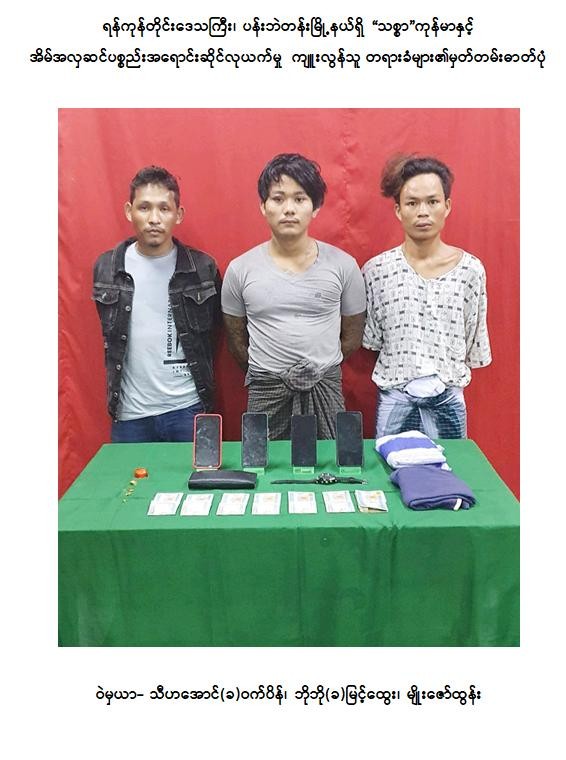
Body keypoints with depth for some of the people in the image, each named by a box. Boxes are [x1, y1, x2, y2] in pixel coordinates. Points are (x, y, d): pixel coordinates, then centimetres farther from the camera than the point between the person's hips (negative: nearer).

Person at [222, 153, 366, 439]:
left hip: (325, 391, 0)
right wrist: (266, 375, 5)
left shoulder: (343, 265, -3)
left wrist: (318, 367, 4)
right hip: (265, 393, 0)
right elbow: (236, 340, 7)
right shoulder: (240, 270, -2)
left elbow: (352, 337, 7)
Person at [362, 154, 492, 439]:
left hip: (447, 399, 1)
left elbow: (474, 340, 4)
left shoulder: (470, 269, -4)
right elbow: (371, 338, 1)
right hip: (394, 398, 0)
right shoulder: (376, 269, -5)